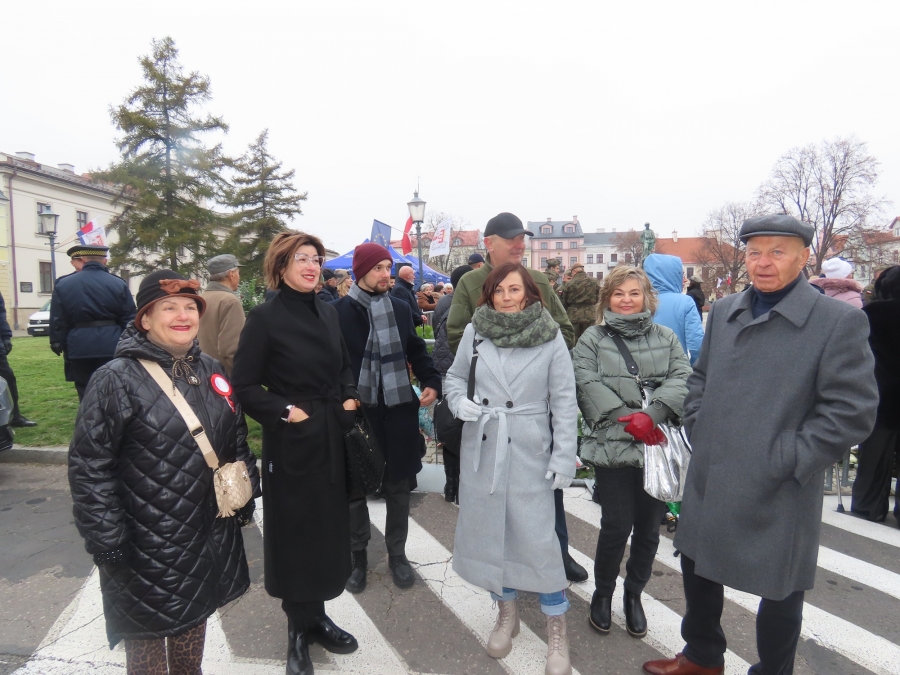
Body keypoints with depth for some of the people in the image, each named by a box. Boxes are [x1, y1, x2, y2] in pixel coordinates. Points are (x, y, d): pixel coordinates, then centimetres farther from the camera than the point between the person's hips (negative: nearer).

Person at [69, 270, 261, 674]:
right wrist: (106, 542, -15)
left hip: (210, 534, 5)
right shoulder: (116, 379, -14)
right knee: (148, 637, 13)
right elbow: (89, 466, -14)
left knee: (195, 619, 22)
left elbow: (237, 441, 13)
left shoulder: (211, 371, 5)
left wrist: (245, 497, 12)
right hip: (146, 546, -5)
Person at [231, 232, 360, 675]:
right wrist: (284, 411, -18)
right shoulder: (264, 318, -10)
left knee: (328, 528, 14)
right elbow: (244, 387, -10)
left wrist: (350, 398, 1)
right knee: (294, 533, 7)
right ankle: (299, 630, 27)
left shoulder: (328, 312, 8)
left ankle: (316, 617, 34)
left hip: (331, 438, 6)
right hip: (290, 443, -6)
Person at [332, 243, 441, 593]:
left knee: (398, 486, 13)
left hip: (398, 411, 3)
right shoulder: (339, 311, -4)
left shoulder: (401, 309, 8)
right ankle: (358, 556, 30)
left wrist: (431, 382, -4)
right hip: (356, 411, -3)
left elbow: (416, 351, 12)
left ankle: (397, 553, 31)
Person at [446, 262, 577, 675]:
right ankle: (506, 611, 35)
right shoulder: (475, 331, -2)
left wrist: (563, 458, -9)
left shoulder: (550, 337, -8)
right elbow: (455, 376, 11)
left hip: (529, 451, -3)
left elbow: (564, 402, -6)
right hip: (481, 447, 3)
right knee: (489, 529, 13)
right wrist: (459, 401, -11)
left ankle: (557, 627, 21)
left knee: (537, 535, -1)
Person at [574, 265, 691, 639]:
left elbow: (682, 378, -2)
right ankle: (602, 592, 25)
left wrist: (651, 414, -18)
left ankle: (634, 594, 34)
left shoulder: (666, 337, 12)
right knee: (617, 525, -1)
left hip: (659, 447, 3)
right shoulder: (593, 338, 3)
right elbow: (587, 384, -10)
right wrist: (628, 421, -17)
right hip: (612, 447, -3)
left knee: (649, 526, 11)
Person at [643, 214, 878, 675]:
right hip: (709, 480, 6)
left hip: (779, 494, -5)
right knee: (698, 567, 21)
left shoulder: (841, 321, -11)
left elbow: (852, 410, -13)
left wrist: (785, 460, -16)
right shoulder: (722, 312, 7)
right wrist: (700, 431, 4)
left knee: (779, 589, 14)